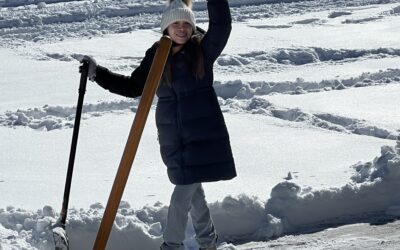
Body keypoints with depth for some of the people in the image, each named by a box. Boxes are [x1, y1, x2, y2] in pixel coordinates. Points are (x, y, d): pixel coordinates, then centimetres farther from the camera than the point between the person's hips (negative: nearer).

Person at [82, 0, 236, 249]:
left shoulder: (204, 50, -4)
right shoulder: (156, 56, 3)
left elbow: (221, 26, -20)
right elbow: (133, 87, 11)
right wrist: (98, 73, 7)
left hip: (203, 134, -3)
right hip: (173, 137, 3)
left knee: (184, 191, -7)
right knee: (192, 189, 14)